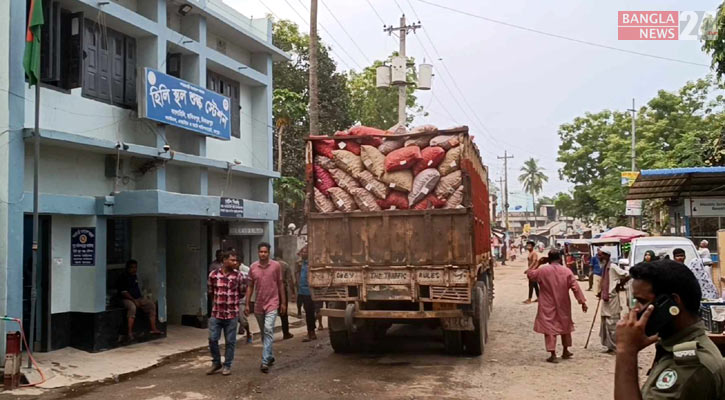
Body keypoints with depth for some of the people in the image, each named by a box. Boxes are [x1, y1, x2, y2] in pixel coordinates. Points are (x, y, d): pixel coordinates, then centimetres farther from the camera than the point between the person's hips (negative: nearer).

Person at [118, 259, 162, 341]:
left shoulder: (135, 276, 14)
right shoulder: (123, 277, -10)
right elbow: (123, 292, -16)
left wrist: (141, 297, 9)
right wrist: (134, 300, -20)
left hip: (138, 298, 8)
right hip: (127, 299, -8)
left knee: (151, 304, -9)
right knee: (132, 307, -38)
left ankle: (153, 329, -11)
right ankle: (129, 332, -38)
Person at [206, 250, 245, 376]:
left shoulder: (238, 275, -4)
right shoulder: (213, 275, -1)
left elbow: (242, 293, 5)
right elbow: (210, 291, 13)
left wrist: (232, 300, 8)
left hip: (232, 314, -1)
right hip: (216, 313, 1)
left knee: (230, 341, 5)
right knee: (212, 339, 2)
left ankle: (227, 366, 19)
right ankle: (216, 362, 23)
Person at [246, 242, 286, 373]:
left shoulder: (276, 265, -4)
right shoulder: (253, 267, 1)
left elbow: (280, 284, 2)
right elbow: (250, 287, 7)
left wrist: (283, 302, 2)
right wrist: (247, 304, 3)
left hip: (272, 303, -4)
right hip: (258, 304, 4)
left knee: (268, 330, -16)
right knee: (264, 333, 15)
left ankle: (265, 361, -17)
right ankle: (270, 356, 31)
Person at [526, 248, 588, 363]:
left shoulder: (542, 270, -10)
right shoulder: (567, 271, -6)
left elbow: (529, 274, 5)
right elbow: (576, 287, -7)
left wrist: (538, 263, 10)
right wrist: (582, 302, -2)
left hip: (548, 306, -2)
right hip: (563, 306, 2)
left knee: (550, 329, 1)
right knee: (565, 326, 20)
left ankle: (553, 355, -5)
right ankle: (565, 351, 32)